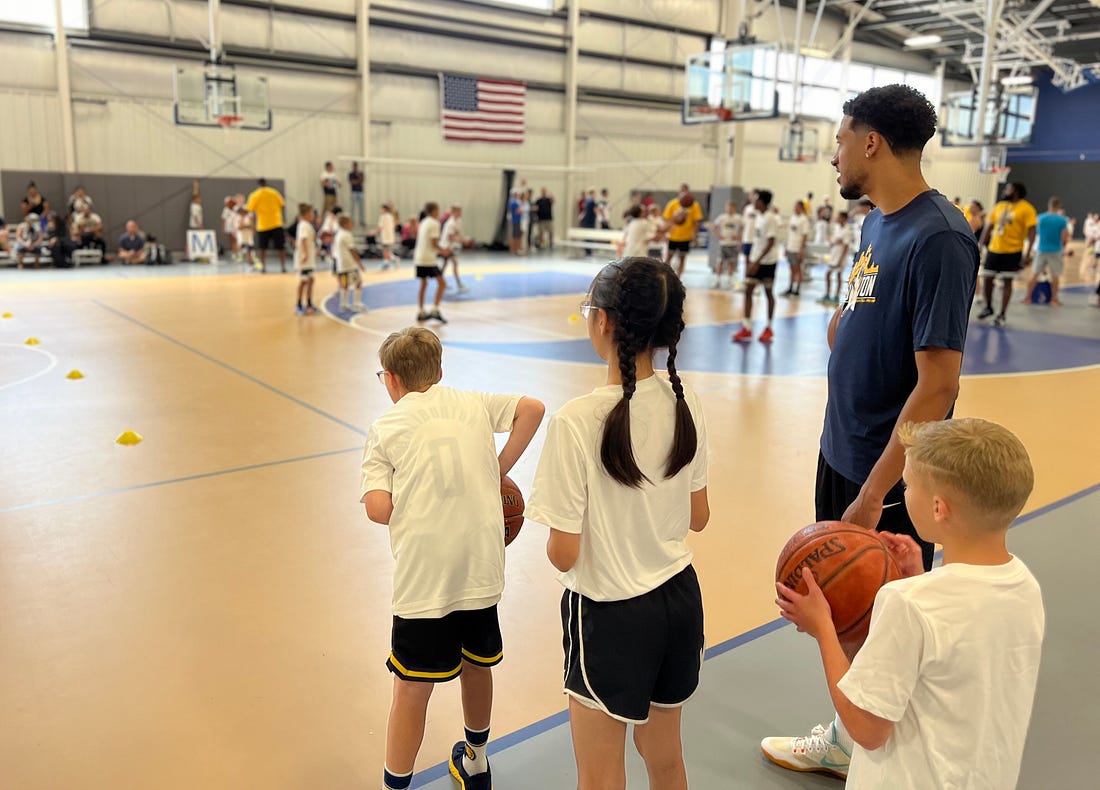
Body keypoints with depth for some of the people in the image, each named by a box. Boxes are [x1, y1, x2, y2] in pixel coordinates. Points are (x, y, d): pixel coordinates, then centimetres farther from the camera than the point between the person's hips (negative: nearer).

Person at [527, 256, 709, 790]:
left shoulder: (577, 421, -25)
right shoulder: (686, 405, -7)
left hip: (610, 614, -5)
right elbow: (698, 518, 4)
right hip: (679, 599, 6)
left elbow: (563, 555, -19)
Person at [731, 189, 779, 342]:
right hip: (756, 260, 8)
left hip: (768, 261, -7)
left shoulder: (771, 219, -15)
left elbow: (770, 243, -20)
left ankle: (769, 328, 15)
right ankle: (746, 327, 1)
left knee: (769, 292, 4)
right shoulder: (759, 216, 10)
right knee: (748, 290, 0)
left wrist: (757, 262, -24)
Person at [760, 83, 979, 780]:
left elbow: (938, 386, -24)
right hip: (842, 455, 9)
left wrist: (873, 494, -24)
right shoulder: (878, 224, 7)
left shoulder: (938, 238, -21)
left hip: (887, 476, -9)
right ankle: (847, 741, 41)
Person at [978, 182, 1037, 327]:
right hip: (994, 249, 5)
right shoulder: (999, 206, 11)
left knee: (1007, 282, 1)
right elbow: (989, 227, 15)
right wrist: (981, 246, 9)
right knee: (986, 278, 6)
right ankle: (988, 307, 28)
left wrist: (1027, 253, -18)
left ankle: (1002, 315, 9)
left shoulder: (1026, 209, -7)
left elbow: (1031, 231, -11)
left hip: (1013, 251, -5)